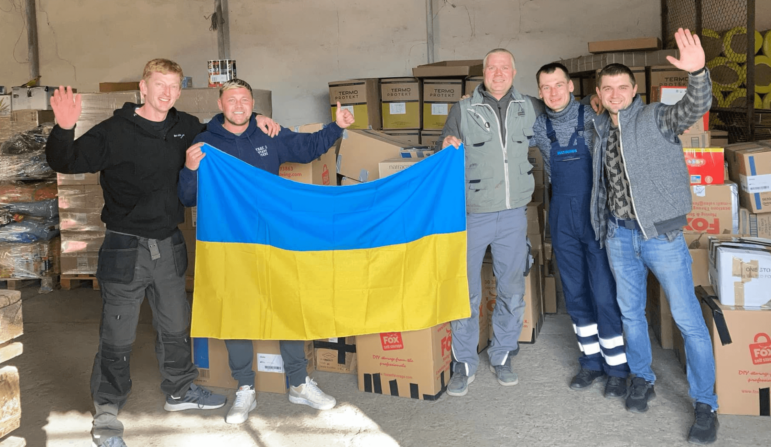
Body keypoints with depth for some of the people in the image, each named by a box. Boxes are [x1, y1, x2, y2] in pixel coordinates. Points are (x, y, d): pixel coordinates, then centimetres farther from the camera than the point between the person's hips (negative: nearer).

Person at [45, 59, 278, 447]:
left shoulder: (186, 128, 4)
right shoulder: (116, 131, -11)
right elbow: (65, 163, -14)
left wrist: (255, 120, 7)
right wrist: (64, 129, -33)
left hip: (169, 244, 5)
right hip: (126, 247, -5)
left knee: (176, 324, 18)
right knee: (117, 335, 1)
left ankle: (180, 391, 38)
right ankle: (106, 414, 17)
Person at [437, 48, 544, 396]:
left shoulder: (530, 108, 6)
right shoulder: (463, 110, 0)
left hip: (513, 214, 3)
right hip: (472, 214, -2)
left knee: (512, 291, 10)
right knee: (466, 293, 1)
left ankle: (502, 358, 28)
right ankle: (464, 365, 16)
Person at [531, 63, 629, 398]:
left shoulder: (594, 119, -5)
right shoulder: (538, 127, 4)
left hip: (597, 215, -4)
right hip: (562, 217, 4)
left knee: (604, 293, -2)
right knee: (575, 293, 10)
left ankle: (617, 367, 11)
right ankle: (591, 361, 24)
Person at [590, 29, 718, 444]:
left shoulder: (656, 118, -7)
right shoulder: (600, 129, 8)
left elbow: (695, 106, -27)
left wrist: (698, 72, -44)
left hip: (661, 234, -5)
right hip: (619, 235, 5)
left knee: (688, 319, -3)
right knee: (630, 311, 16)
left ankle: (705, 405, 7)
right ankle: (641, 379, 35)